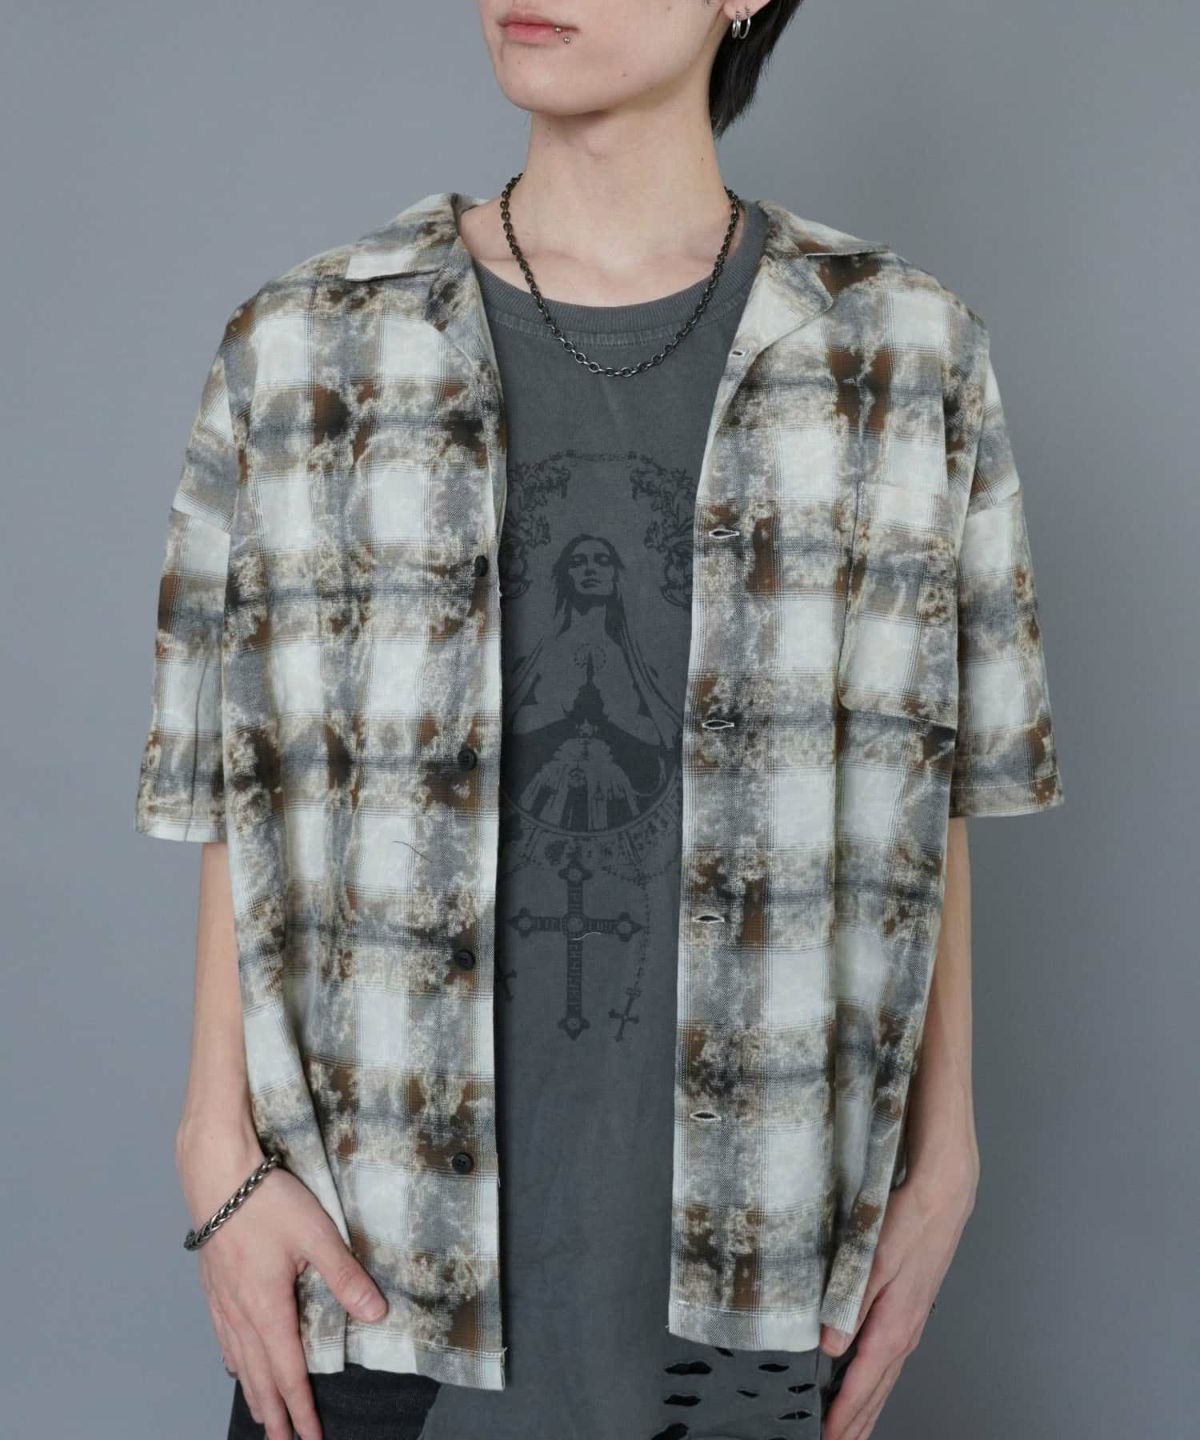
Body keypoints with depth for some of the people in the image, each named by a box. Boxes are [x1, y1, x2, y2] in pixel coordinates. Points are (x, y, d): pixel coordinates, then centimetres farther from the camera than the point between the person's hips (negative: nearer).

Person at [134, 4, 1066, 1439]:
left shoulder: (903, 354, -2)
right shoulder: (305, 349, -3)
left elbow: (927, 801, 2)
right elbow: (244, 796, 1)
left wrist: (940, 1161, 3)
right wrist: (221, 1157, -4)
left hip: (745, 1231, 1)